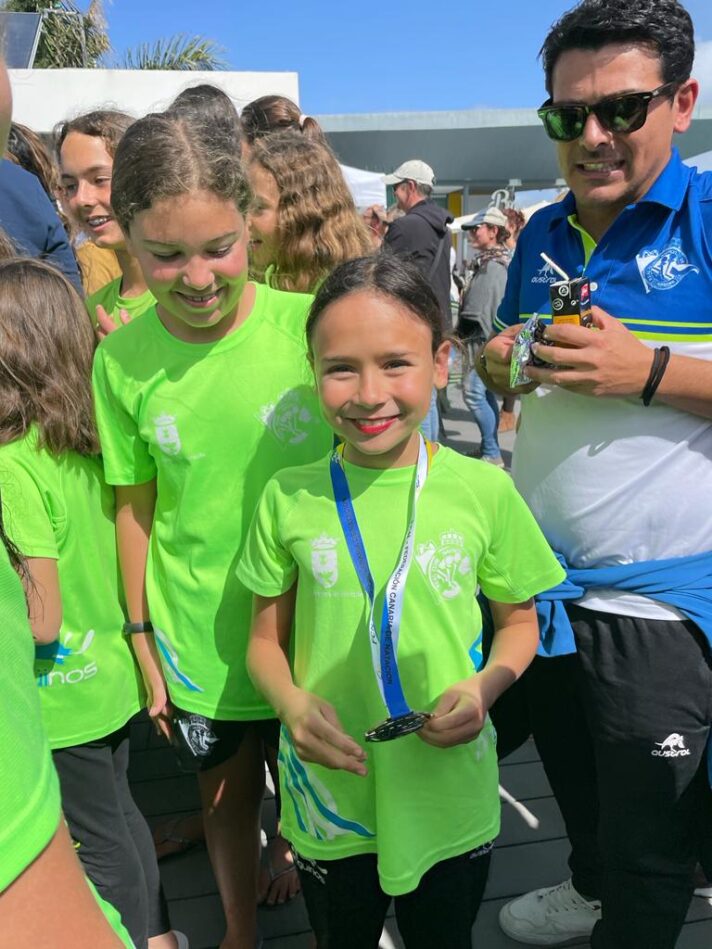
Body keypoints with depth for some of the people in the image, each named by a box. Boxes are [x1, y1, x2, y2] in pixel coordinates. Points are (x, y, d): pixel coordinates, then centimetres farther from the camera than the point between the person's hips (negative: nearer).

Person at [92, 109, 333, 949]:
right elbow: (136, 504, 0)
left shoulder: (310, 324, -17)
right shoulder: (121, 361, -10)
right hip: (198, 642, 2)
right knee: (226, 794, 24)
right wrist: (143, 642, 4)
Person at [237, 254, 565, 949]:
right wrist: (292, 704, -18)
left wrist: (483, 688, -16)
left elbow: (518, 622, 2)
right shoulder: (289, 498, -9)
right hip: (328, 791, 1)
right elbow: (266, 639, 1)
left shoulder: (483, 490, -11)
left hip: (450, 793, 0)